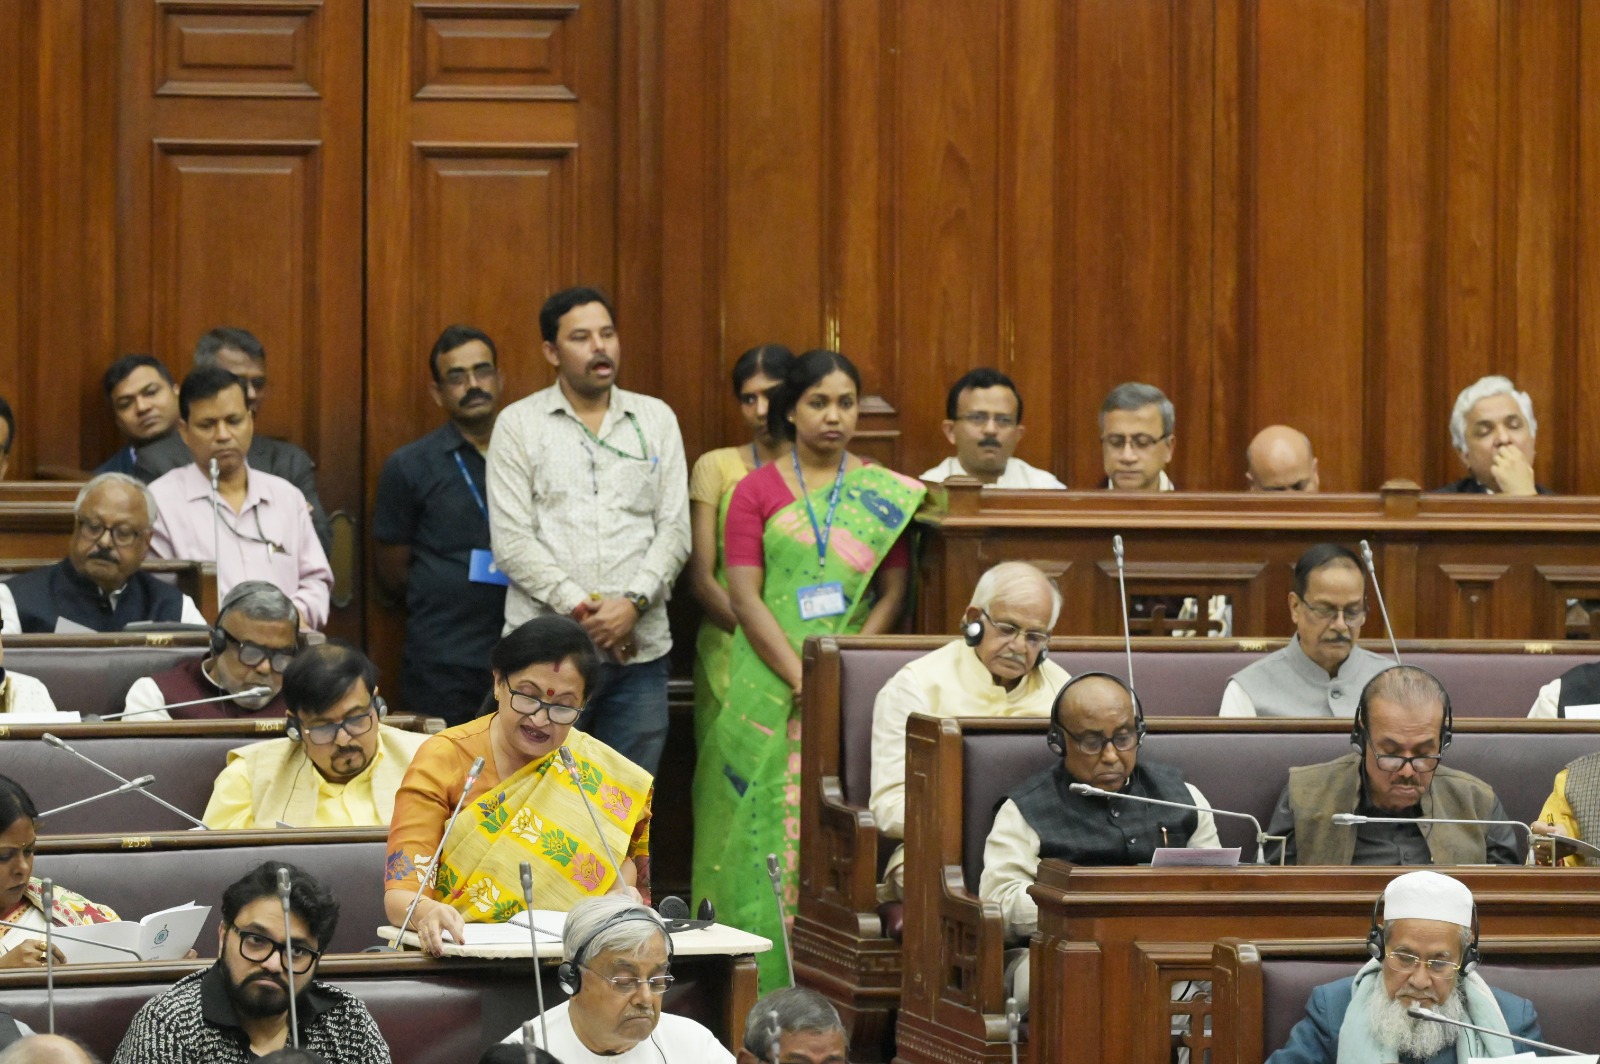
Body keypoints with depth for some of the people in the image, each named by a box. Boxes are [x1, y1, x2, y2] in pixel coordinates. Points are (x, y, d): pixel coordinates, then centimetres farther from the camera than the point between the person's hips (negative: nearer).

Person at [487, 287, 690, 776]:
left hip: (640, 646, 2)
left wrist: (633, 603, -9)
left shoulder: (655, 419, 13)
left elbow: (674, 529, 7)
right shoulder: (518, 424, 5)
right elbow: (511, 541, -2)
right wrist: (579, 608, -11)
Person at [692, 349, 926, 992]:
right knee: (769, 827, -5)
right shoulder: (757, 492, 5)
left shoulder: (886, 494, 9)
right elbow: (744, 597, -3)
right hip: (770, 690, -1)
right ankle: (769, 992, -2)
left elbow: (893, 594, 4)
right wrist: (802, 678, -14)